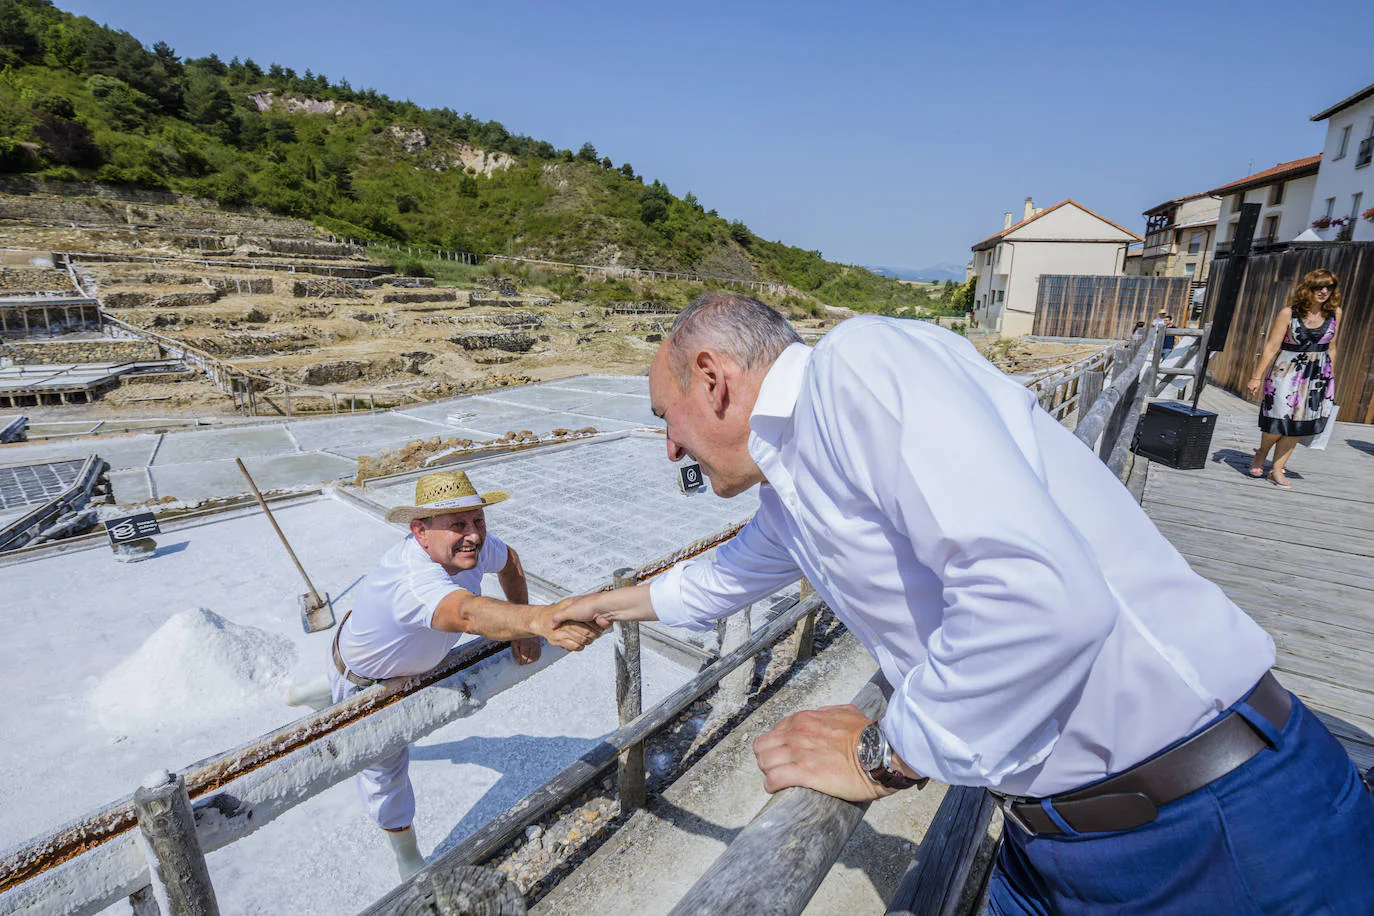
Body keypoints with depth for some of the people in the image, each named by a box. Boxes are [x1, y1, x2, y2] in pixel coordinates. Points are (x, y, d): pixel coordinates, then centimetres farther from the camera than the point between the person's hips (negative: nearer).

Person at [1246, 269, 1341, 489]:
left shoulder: (1334, 313, 3)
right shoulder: (1288, 313, -10)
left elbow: (1330, 347, 12)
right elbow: (1271, 347, -11)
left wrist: (1331, 378, 16)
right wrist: (1256, 377, -14)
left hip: (1319, 376, 4)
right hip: (1287, 373, -4)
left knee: (1297, 424, 5)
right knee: (1279, 422, -4)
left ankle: (1278, 469, 14)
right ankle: (1260, 455, 24)